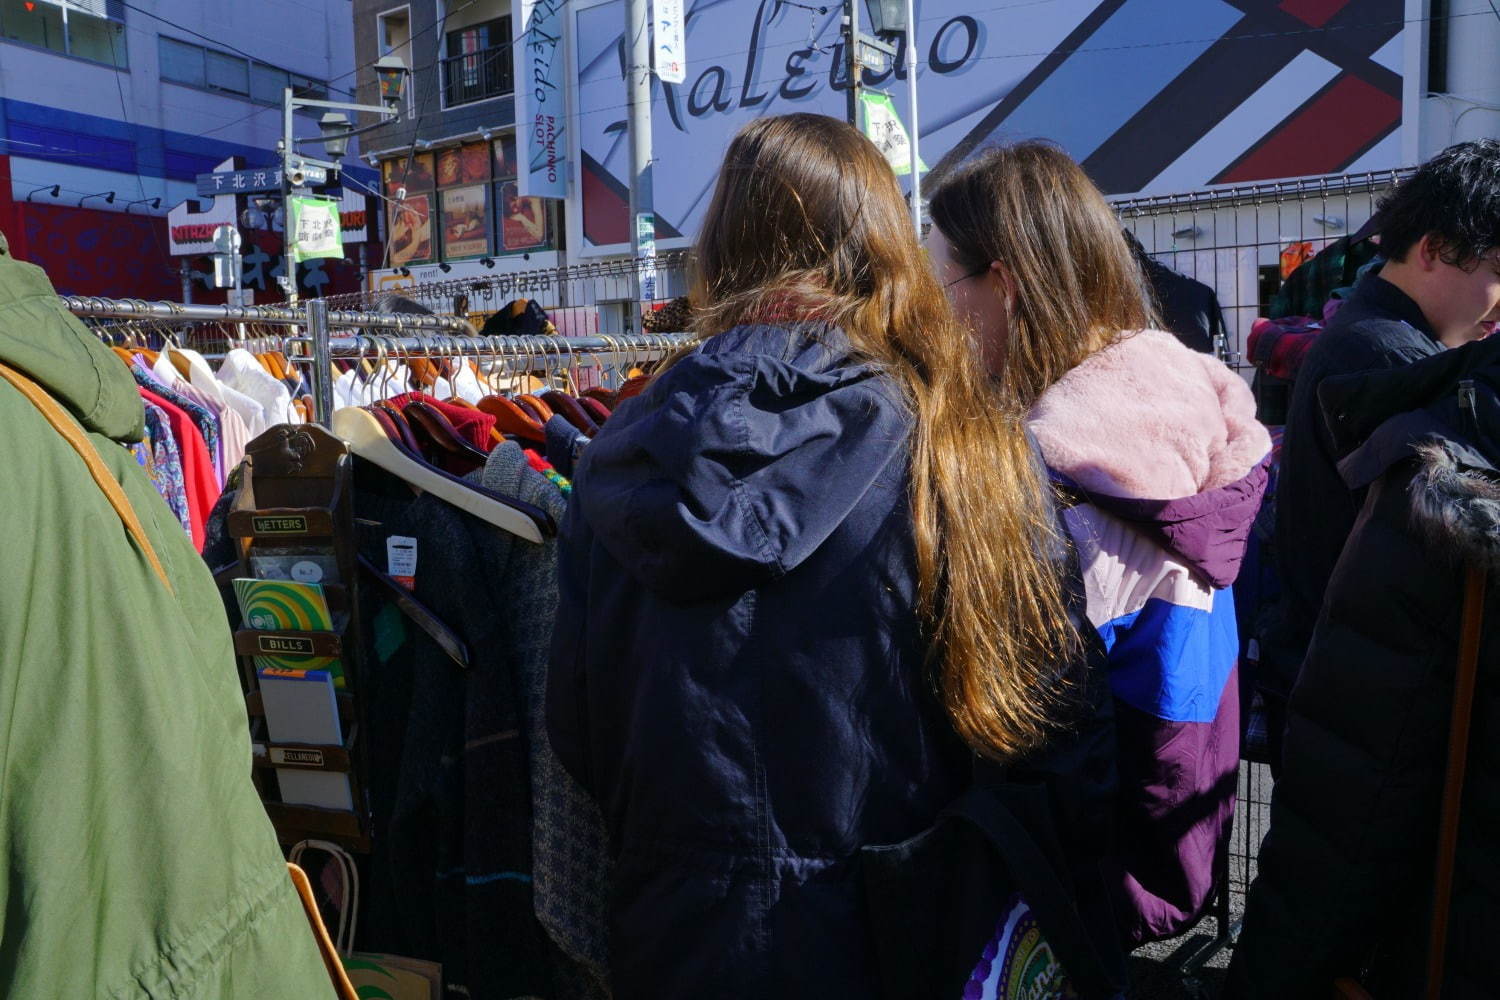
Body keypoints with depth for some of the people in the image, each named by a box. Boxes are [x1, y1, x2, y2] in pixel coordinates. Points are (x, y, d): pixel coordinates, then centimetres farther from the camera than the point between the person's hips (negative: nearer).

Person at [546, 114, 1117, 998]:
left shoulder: (636, 452, -8)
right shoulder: (973, 441, -15)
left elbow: (581, 724, 0)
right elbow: (1058, 719, -10)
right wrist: (1086, 913, 5)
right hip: (893, 925, -1)